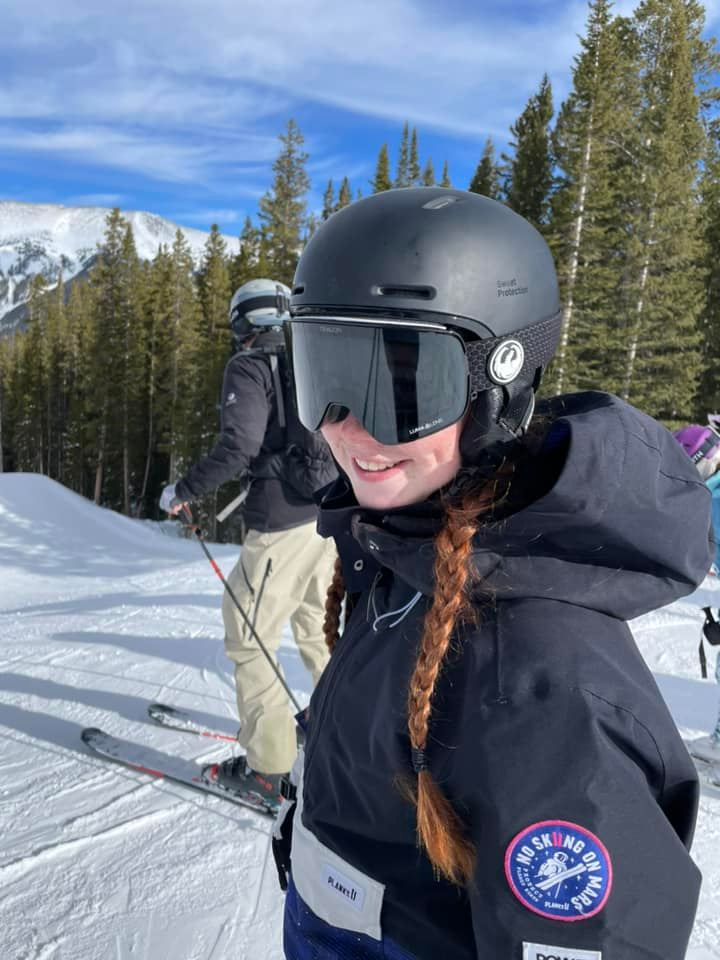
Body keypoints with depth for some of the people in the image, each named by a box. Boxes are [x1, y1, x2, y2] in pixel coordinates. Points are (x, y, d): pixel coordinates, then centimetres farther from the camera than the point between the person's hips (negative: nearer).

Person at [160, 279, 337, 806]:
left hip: (283, 523, -7)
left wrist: (182, 492, -6)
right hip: (331, 513, 8)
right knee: (317, 622, 24)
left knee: (250, 638, 5)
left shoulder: (250, 366, -6)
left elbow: (238, 447, -18)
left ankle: (267, 767, 10)